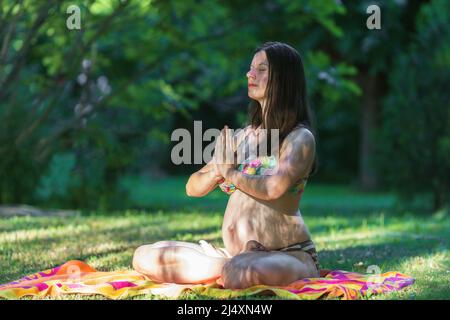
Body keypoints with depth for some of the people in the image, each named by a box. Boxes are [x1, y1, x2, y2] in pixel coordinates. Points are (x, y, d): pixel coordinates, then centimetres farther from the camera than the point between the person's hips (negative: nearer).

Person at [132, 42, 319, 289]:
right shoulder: (241, 137, 14)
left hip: (289, 256, -7)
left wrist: (230, 173, -6)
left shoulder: (300, 138, -6)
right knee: (144, 257, -5)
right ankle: (231, 267, -9)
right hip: (235, 253, 7)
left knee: (238, 275, -42)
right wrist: (217, 171, -7)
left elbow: (273, 188, -24)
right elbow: (193, 188, 15)